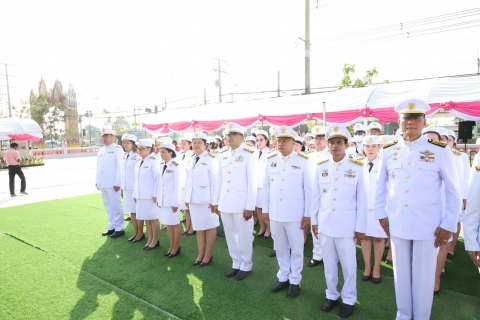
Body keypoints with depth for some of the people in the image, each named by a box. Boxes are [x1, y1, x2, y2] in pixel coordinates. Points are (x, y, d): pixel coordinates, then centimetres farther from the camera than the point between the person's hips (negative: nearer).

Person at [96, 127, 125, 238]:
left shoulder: (118, 149, -6)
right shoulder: (101, 150, 15)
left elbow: (119, 167, -11)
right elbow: (98, 167, 18)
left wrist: (117, 183, -16)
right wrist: (97, 181, 14)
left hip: (112, 184, -7)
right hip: (103, 184, 7)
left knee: (116, 206, 0)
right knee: (108, 206, 13)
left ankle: (119, 228, 9)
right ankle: (112, 227, 23)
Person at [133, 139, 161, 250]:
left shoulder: (154, 161, -12)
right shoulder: (138, 163, 13)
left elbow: (157, 178, -14)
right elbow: (137, 179, 15)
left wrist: (155, 194, -16)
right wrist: (135, 194, 13)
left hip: (151, 195, -7)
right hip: (141, 195, 7)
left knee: (153, 218, 4)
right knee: (146, 218, 13)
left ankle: (155, 240, 17)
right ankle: (150, 239, 25)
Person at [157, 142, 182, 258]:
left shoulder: (175, 166, -12)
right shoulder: (162, 166, 9)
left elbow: (178, 185, -14)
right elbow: (160, 183, 12)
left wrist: (175, 202, -15)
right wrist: (158, 198, 9)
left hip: (172, 199, -7)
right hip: (163, 199, 7)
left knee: (175, 224, 6)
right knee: (168, 224, 13)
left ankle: (176, 247, 18)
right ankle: (172, 246, 25)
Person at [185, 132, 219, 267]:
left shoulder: (211, 159, -9)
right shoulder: (190, 160, 11)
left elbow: (215, 181, -11)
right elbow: (188, 180, 13)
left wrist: (214, 200, -14)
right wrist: (187, 198, 10)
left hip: (206, 198, -6)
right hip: (193, 198, 6)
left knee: (209, 226, 7)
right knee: (198, 227, 13)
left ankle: (208, 255, 19)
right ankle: (201, 253, 25)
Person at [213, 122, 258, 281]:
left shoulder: (249, 154, -8)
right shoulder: (223, 156, 10)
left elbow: (253, 182, -10)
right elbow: (219, 180, 13)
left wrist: (250, 207, -13)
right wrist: (216, 201, 11)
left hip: (241, 204, -6)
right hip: (225, 203, 6)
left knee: (244, 236, 6)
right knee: (230, 236, 14)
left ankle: (246, 266, 25)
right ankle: (236, 264, 31)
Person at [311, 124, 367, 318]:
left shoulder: (357, 167, -6)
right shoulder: (320, 167, 1)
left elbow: (362, 200, -4)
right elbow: (315, 196, 5)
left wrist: (360, 227, -4)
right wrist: (314, 221, 6)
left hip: (347, 226, -2)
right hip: (325, 225, 3)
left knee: (348, 265, 12)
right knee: (329, 263, 16)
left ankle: (349, 299, 32)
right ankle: (331, 295, 36)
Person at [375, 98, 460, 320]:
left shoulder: (440, 151, -5)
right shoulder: (389, 151, 2)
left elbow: (453, 191, -1)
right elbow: (380, 185, 10)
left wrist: (449, 224, -3)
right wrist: (381, 214, 5)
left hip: (428, 225, -2)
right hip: (396, 224, 2)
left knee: (423, 276, 11)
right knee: (401, 273, 16)